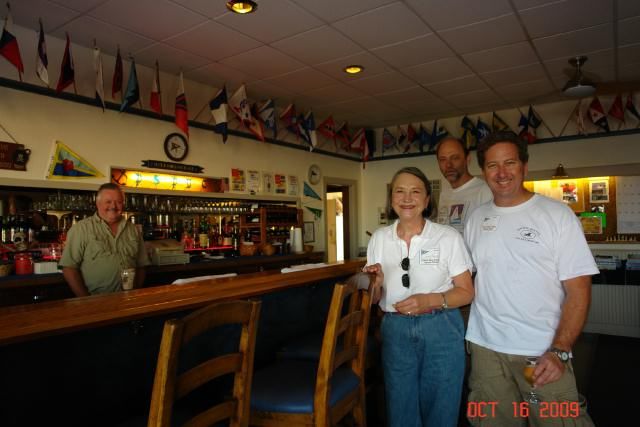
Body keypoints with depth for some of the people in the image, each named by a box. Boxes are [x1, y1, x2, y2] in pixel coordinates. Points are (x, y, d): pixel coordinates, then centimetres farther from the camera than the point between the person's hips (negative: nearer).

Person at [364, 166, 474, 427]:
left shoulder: (449, 237, -7)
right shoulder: (379, 238, 2)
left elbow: (466, 292, -4)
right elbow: (374, 298, 8)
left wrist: (430, 300, -21)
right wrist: (377, 283, -15)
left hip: (441, 330, -2)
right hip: (395, 331, 2)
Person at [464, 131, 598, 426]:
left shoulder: (557, 214, -6)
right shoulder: (475, 219, 6)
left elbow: (578, 289, -8)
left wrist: (559, 351, -16)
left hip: (544, 353, -3)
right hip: (485, 348, 4)